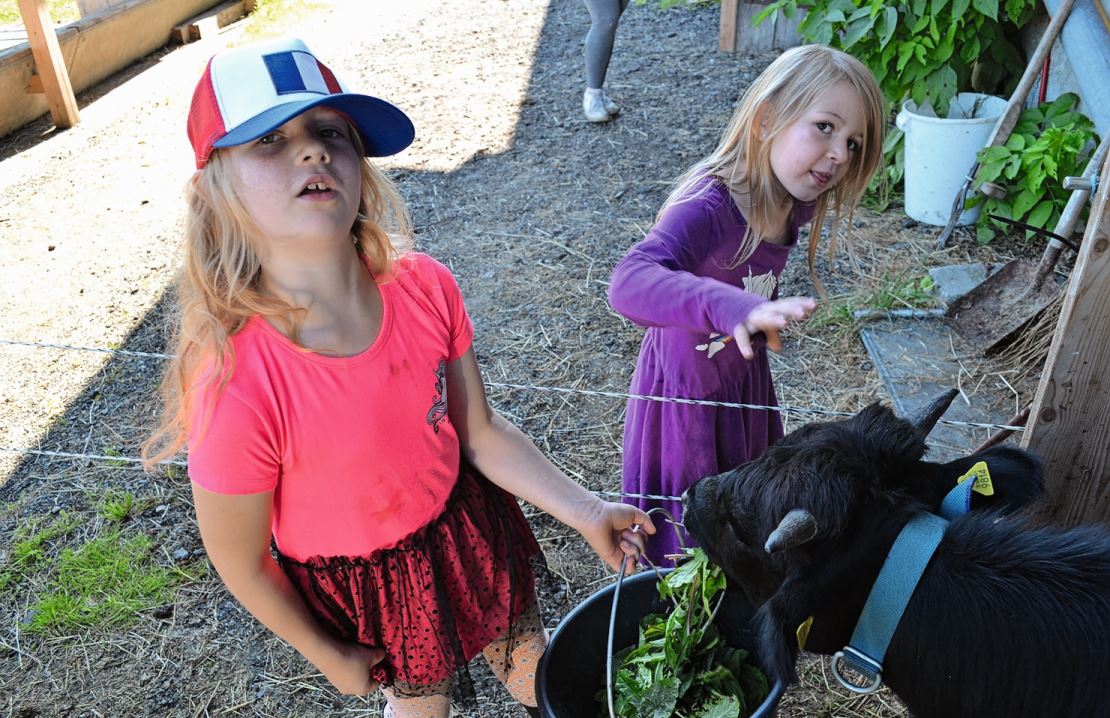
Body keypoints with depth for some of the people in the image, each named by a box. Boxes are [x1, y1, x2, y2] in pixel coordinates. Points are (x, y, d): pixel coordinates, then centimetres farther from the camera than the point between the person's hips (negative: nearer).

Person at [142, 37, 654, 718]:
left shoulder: (425, 287, -23)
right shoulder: (236, 392, -35)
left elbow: (480, 430, -9)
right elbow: (241, 564, -18)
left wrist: (586, 511, -12)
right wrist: (329, 655, -4)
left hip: (470, 526, 4)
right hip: (368, 586, -3)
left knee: (530, 661, 29)